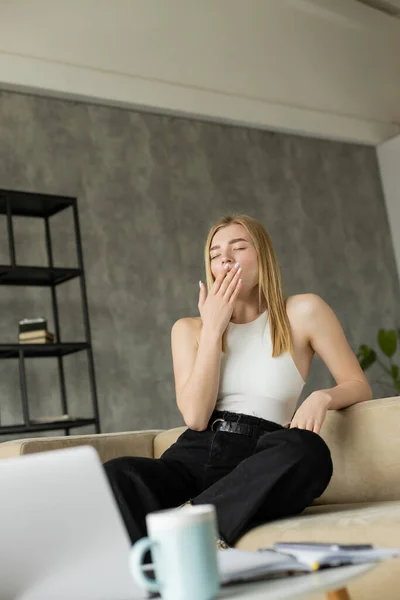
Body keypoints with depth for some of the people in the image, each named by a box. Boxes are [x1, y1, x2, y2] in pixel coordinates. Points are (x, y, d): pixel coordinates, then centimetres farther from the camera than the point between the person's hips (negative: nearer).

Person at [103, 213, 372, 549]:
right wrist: (213, 328, -2)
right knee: (118, 473, -31)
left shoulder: (302, 312, 10)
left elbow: (358, 385, 10)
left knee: (308, 450, -37)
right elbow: (195, 417, 0)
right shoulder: (189, 329, 15)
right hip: (194, 456, 1)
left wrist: (322, 397, -13)